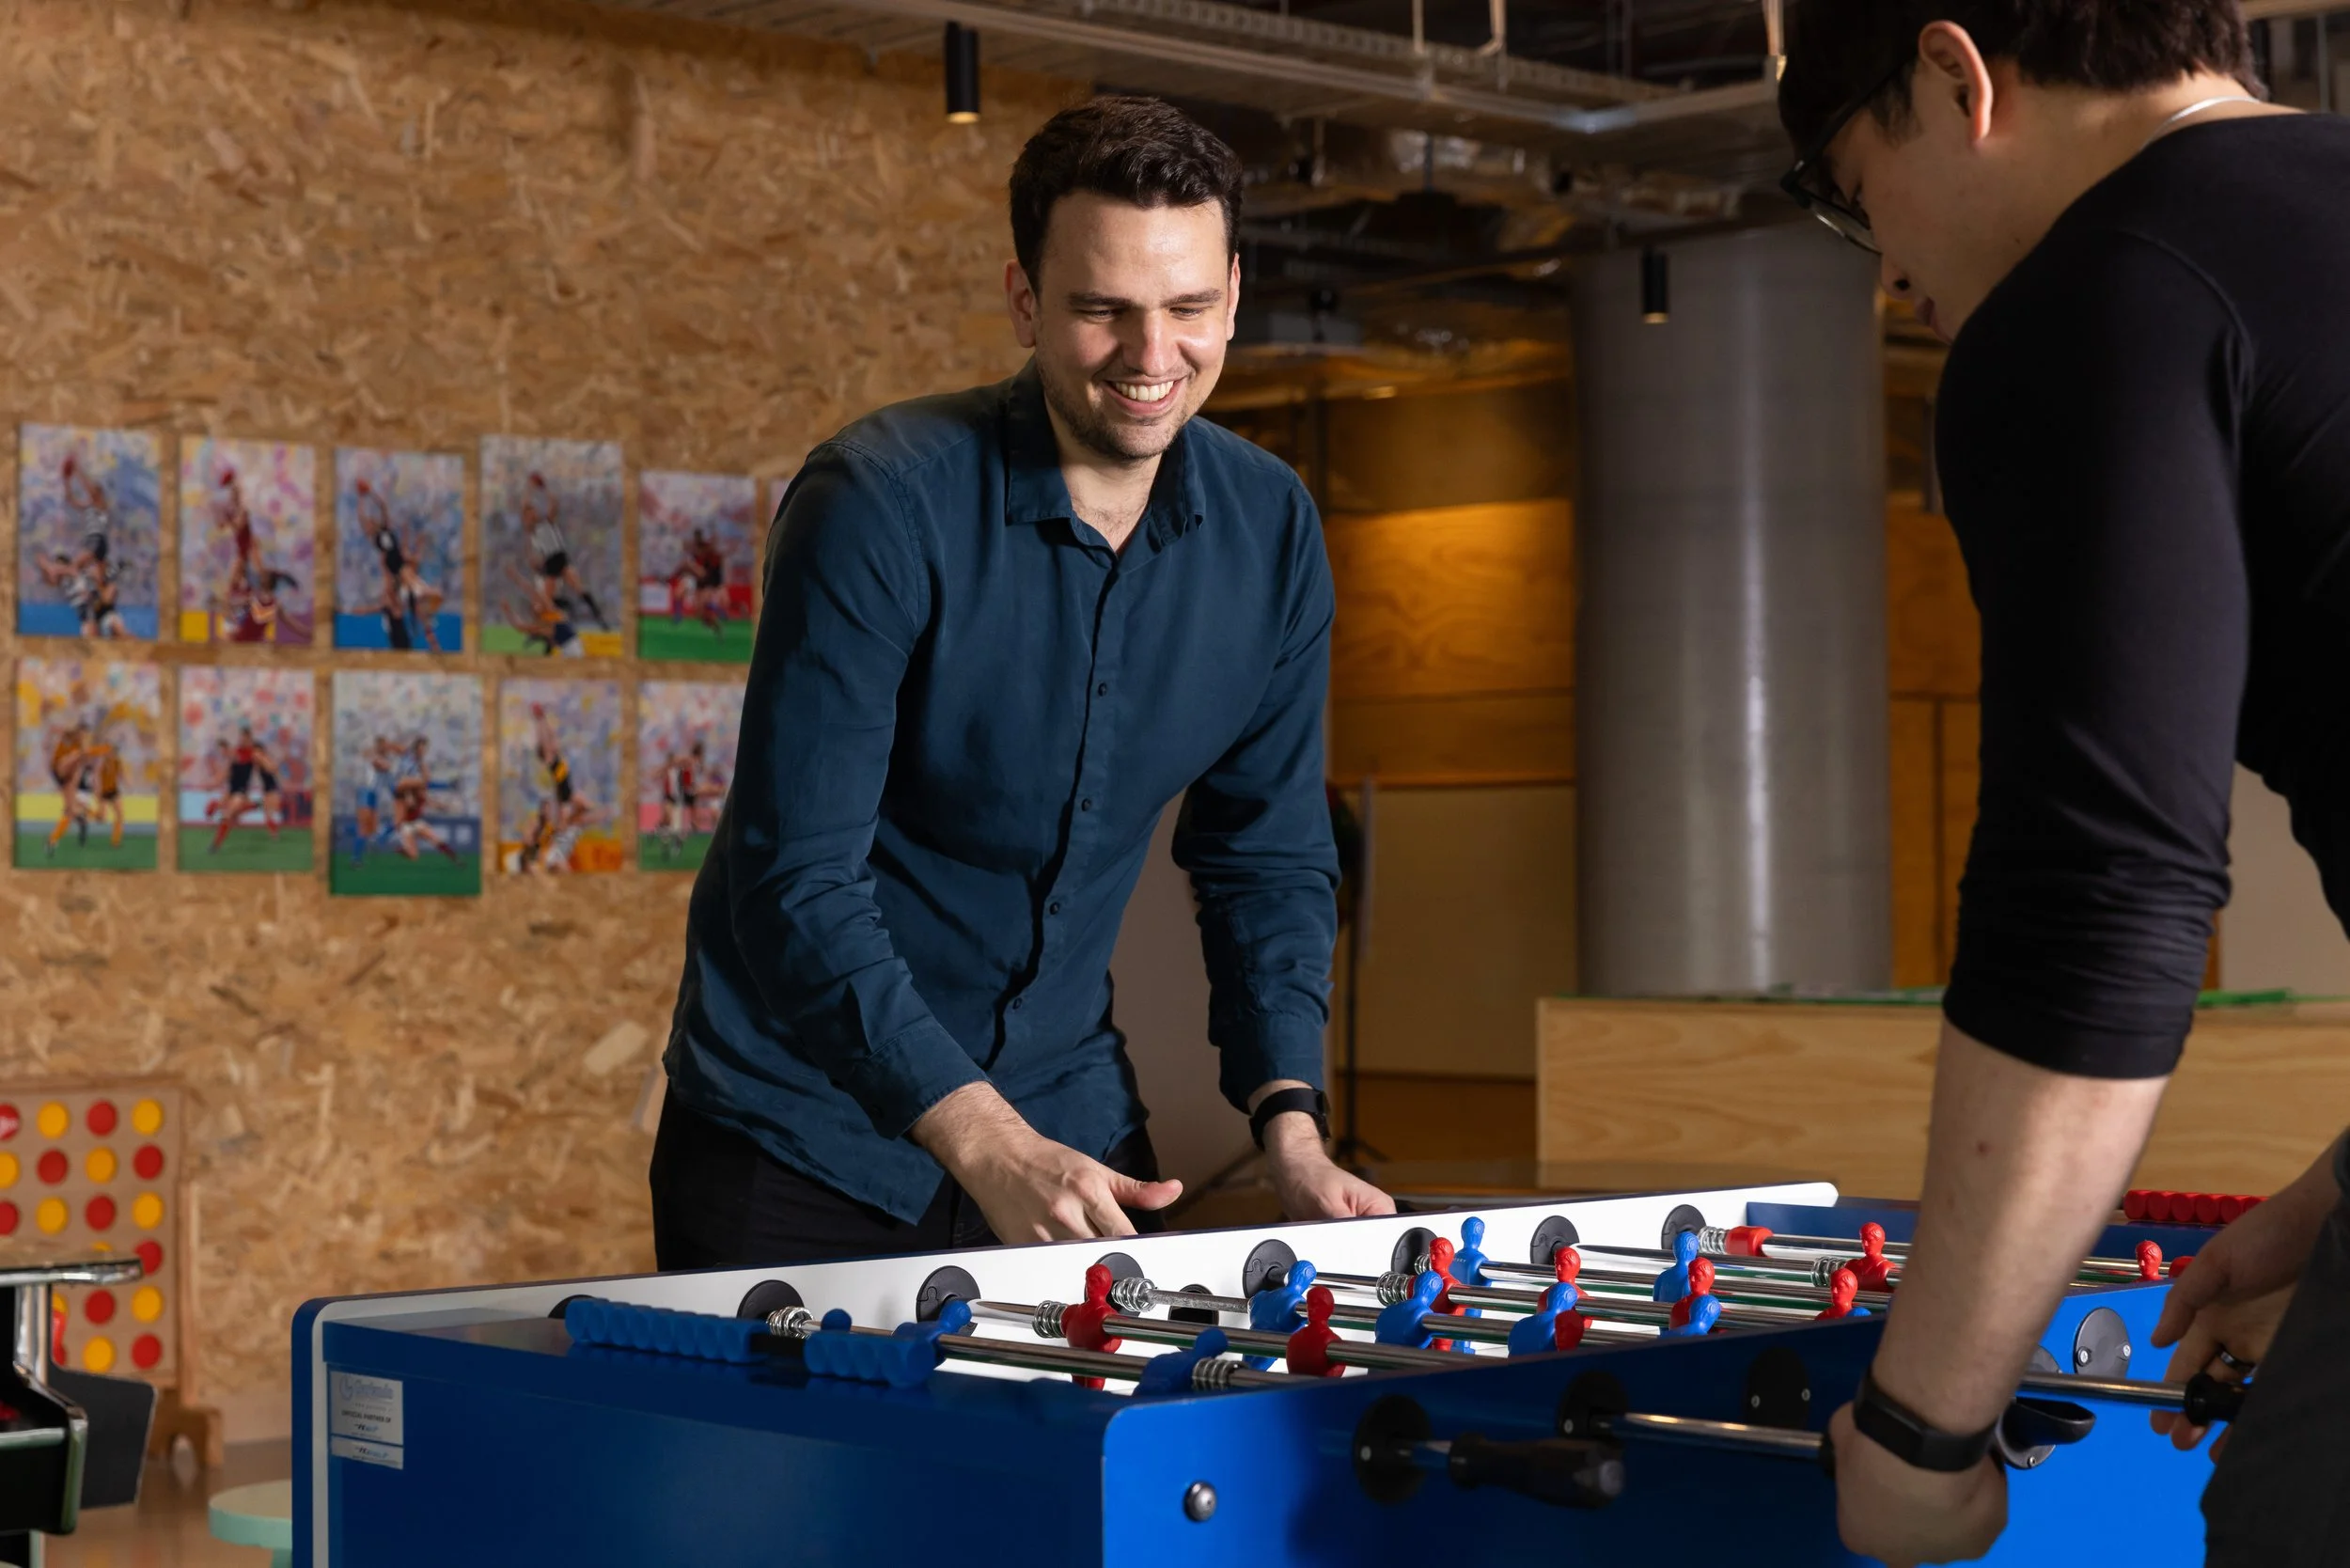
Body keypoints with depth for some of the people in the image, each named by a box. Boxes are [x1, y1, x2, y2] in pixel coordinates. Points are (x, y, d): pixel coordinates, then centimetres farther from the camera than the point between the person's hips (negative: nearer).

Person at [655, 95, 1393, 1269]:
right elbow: (796, 881, -22)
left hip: (1069, 1120, 5)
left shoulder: (1269, 530, -3)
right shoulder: (882, 504, -20)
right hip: (806, 1141, -4)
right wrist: (985, 1142, -30)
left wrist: (1288, 1123, -7)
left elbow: (1268, 858, 6)